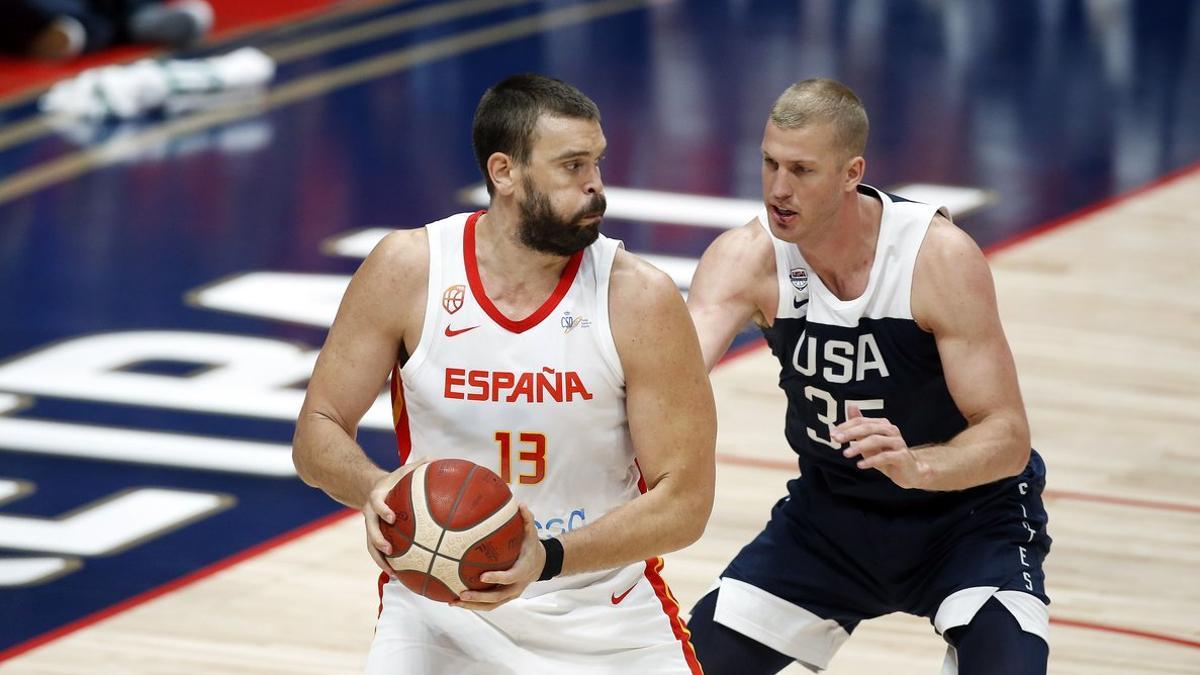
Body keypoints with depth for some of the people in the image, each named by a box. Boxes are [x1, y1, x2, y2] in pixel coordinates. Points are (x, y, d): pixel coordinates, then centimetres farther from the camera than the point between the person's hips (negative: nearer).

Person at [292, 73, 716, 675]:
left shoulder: (640, 298, -14)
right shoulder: (408, 269, -10)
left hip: (606, 617, 0)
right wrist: (373, 489, -26)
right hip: (439, 606, 0)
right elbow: (317, 433, -3)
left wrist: (548, 559, -28)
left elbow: (684, 500, -13)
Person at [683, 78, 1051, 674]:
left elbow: (1008, 436, -25)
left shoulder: (941, 257, -25)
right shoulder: (748, 258, -18)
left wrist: (915, 466, -46)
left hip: (969, 516, -4)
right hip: (830, 511, 4)